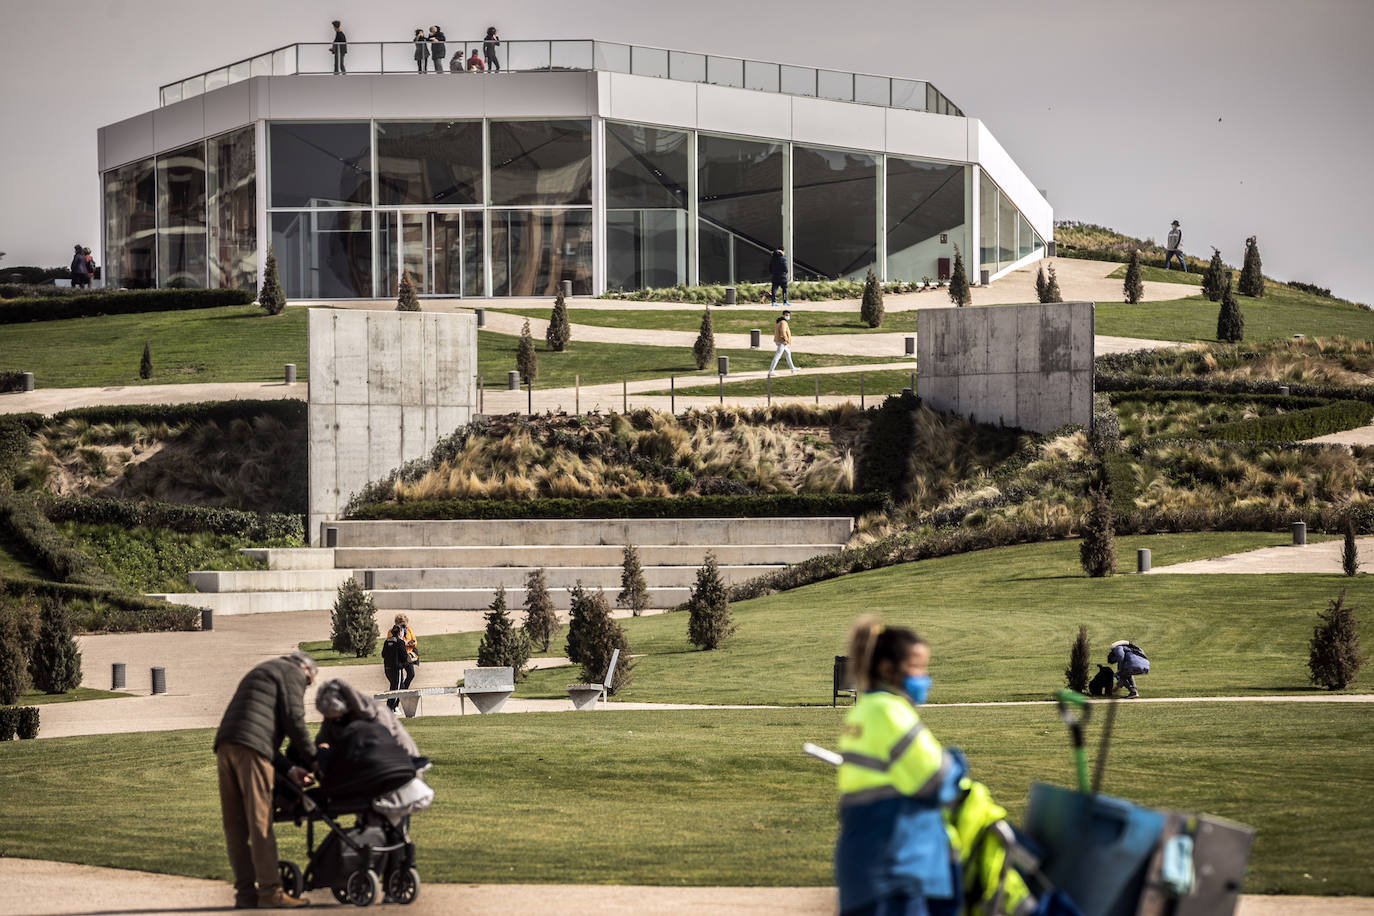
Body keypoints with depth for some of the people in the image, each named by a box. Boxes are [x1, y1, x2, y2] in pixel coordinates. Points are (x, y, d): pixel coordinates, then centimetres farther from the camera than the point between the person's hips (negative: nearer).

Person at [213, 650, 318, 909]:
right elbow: (294, 721, -1)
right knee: (260, 821, -8)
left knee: (235, 825, 6)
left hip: (225, 745, 9)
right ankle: (270, 890, -9)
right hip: (250, 749, -9)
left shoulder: (260, 673, 35)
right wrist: (312, 759, 11)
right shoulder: (293, 674, 9)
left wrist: (288, 769, 19)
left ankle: (245, 892, 7)